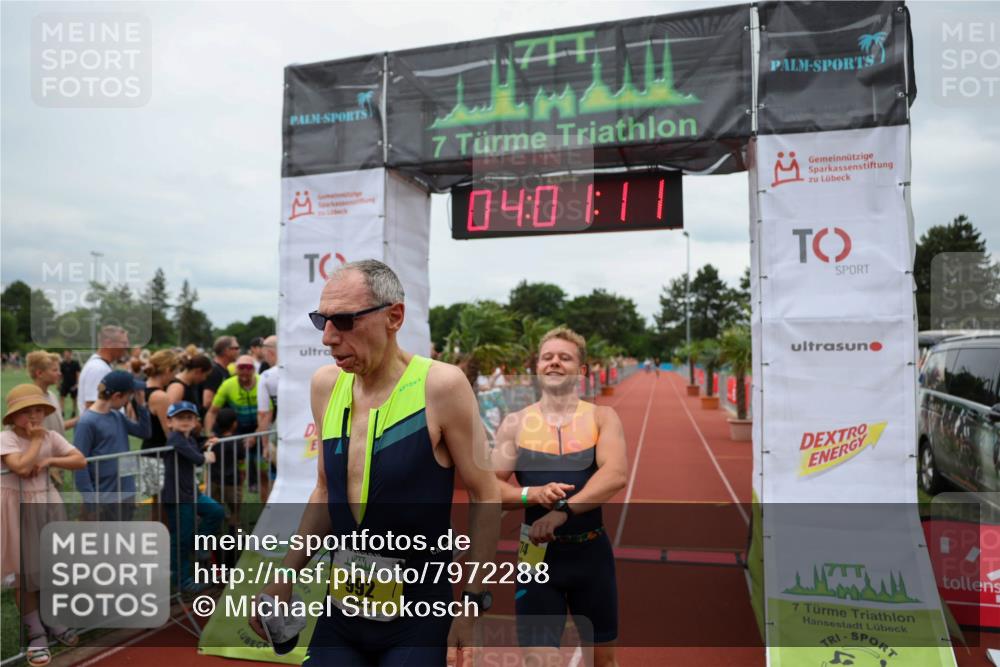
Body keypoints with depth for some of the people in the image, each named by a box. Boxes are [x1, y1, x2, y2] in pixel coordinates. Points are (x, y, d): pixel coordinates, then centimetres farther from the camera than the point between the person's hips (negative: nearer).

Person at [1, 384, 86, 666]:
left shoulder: (51, 436, 0)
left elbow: (80, 460, -5)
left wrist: (49, 460, -16)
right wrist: (36, 440, -17)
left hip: (48, 504, 4)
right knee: (26, 571, 2)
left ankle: (54, 622, 28)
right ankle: (35, 635, 11)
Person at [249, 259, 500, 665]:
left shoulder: (440, 385, -17)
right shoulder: (325, 384, -1)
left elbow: (485, 497, -11)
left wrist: (472, 605, -10)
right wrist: (286, 577, 8)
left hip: (418, 618, -4)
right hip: (339, 611, 5)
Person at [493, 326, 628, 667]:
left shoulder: (602, 417, -3)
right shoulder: (515, 423, -2)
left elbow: (615, 474, -20)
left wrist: (563, 509, -31)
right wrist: (531, 495, -24)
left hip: (591, 552, 1)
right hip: (538, 552, 0)